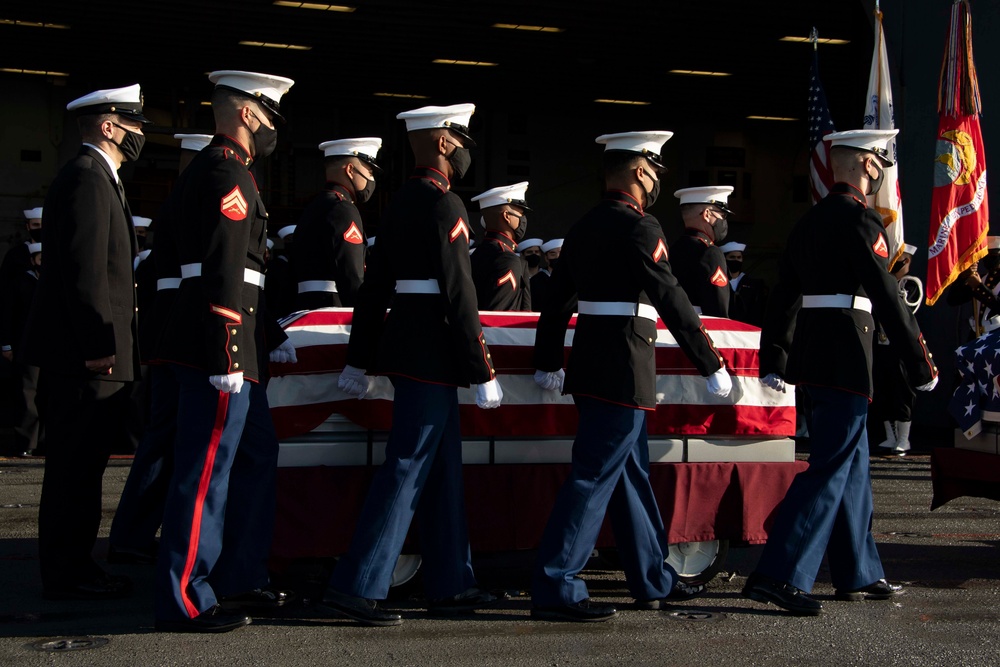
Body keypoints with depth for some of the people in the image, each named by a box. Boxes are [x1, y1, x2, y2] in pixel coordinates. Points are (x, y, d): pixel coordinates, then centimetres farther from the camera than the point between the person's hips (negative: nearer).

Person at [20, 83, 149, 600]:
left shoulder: (99, 179, 21)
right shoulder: (86, 178, -13)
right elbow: (84, 270, -20)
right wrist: (99, 344, -22)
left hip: (87, 349, 10)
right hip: (83, 351, -10)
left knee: (82, 461, 14)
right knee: (76, 463, -4)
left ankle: (72, 565, 22)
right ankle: (66, 575, 3)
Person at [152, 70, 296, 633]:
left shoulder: (207, 169, 20)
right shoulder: (229, 174, -13)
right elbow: (225, 272, -20)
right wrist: (227, 357, -23)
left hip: (235, 348, 11)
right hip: (222, 342, -11)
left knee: (258, 455, 17)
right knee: (206, 467, -6)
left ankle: (240, 578, 26)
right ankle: (185, 601, 1)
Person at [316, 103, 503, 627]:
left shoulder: (400, 202, 14)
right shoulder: (445, 204, -13)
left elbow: (373, 286, 15)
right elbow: (459, 294, -17)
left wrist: (359, 360, 19)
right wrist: (483, 371, -15)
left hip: (403, 343, 9)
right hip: (432, 353, -9)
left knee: (443, 467, 14)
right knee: (407, 469, -7)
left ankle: (450, 585, 21)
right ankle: (354, 587, -7)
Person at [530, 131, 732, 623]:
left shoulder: (584, 227, 13)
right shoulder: (639, 227, -13)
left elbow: (557, 300, 16)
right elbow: (672, 301, -16)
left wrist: (547, 362, 24)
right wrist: (711, 365, -11)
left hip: (589, 366, 9)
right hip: (623, 369, -9)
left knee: (631, 472, 16)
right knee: (595, 476, -7)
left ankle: (653, 581, 27)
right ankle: (554, 589, -5)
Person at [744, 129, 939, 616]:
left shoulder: (810, 220, 15)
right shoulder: (861, 219, -11)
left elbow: (783, 295, 15)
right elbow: (886, 297, -14)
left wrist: (773, 362, 17)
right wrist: (920, 366, -10)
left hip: (811, 357, 9)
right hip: (846, 361, -9)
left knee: (852, 463, 16)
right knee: (831, 466, -8)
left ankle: (858, 575, 23)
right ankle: (778, 574, -12)